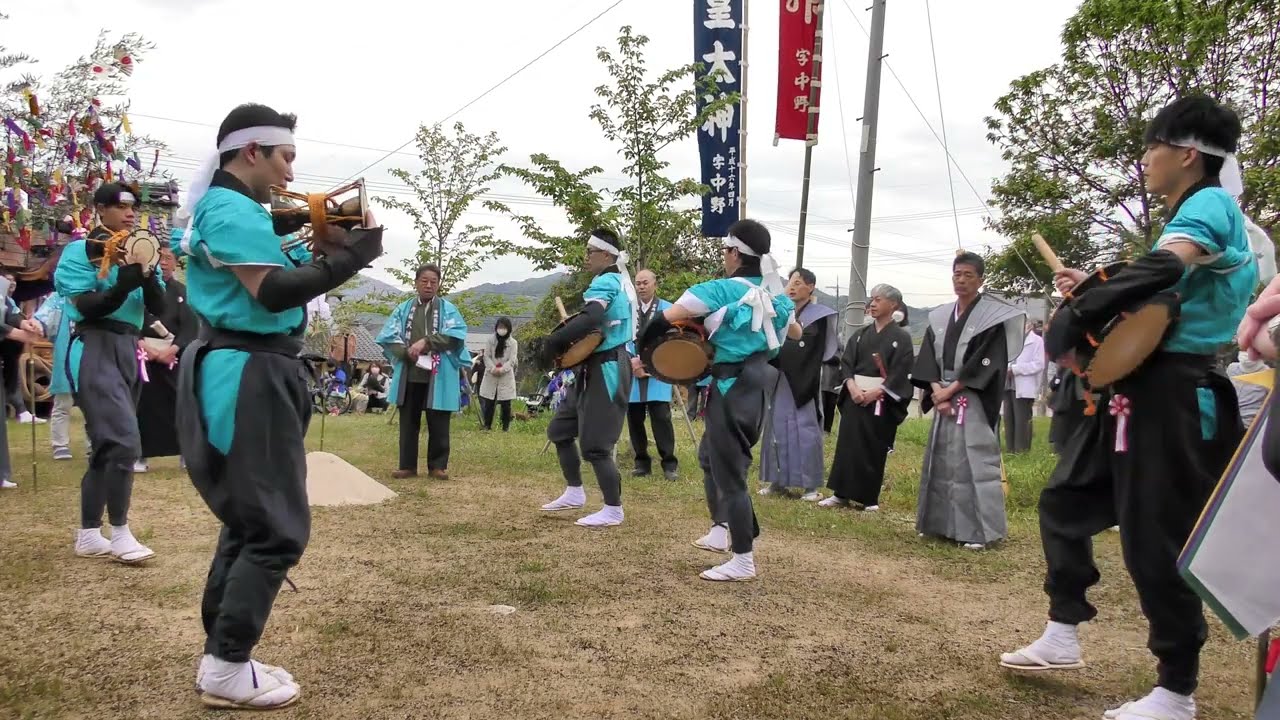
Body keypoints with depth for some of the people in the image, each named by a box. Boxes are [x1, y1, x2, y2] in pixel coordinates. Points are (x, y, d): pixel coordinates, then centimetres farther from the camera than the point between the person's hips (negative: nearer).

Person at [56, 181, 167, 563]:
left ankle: (88, 535, 19)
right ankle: (119, 534, -7)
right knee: (123, 440, -17)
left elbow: (158, 308, 5)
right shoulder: (79, 251, -2)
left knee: (106, 445, 10)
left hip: (129, 350, 7)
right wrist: (125, 281, -25)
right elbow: (87, 308, -12)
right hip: (95, 349, -7)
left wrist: (147, 274, -13)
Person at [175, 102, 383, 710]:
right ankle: (226, 671, 1)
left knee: (249, 521, 15)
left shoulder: (233, 209, 19)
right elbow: (273, 292, -23)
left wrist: (322, 247, 6)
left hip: (254, 374, 11)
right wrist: (350, 255, -18)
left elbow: (270, 280, 17)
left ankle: (221, 658, 23)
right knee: (277, 529, -7)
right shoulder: (231, 210, -14)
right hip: (249, 378, -11)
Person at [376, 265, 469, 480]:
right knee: (408, 422, 7)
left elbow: (455, 335, -10)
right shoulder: (403, 309, 10)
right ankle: (407, 466, 15)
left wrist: (426, 342, -18)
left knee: (438, 424, 1)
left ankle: (437, 466, 11)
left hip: (439, 377, -2)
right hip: (409, 375, 2)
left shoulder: (448, 309, 6)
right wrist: (408, 352, -15)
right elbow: (389, 337, 2)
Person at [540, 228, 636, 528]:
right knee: (560, 429, 17)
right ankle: (575, 493, 26)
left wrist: (555, 340, -23)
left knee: (594, 443, -6)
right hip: (594, 369, 10)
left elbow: (590, 319, -32)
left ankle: (613, 510, 4)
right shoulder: (620, 281, 15)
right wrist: (566, 340, 5)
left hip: (606, 370, -10)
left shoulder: (605, 282, -15)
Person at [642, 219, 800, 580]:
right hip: (759, 384, 8)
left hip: (733, 388, -8)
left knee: (729, 472, -1)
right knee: (710, 455, 24)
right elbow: (795, 333, 23)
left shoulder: (720, 290, -15)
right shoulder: (775, 293, 6)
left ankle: (743, 561, 5)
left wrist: (644, 350, 2)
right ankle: (723, 531, 28)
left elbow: (663, 321, -15)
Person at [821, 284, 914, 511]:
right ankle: (842, 494, 7)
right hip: (854, 397, 4)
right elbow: (846, 363, 4)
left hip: (882, 401, -4)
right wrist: (853, 388, -12)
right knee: (848, 446, 2)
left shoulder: (901, 337, -2)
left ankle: (869, 498, 10)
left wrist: (874, 393, -16)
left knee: (874, 450, 1)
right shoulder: (861, 333, 11)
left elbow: (901, 373, -9)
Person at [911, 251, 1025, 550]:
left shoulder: (992, 317, -5)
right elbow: (928, 358, 6)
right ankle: (938, 522, 17)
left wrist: (949, 390, -13)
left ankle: (978, 529, -4)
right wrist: (937, 392, -9)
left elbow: (985, 362, -13)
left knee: (974, 462, -8)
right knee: (940, 461, 9)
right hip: (944, 399, 6)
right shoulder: (939, 317, 11)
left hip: (975, 402, -6)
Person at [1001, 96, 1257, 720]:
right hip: (1134, 387, 10)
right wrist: (1090, 296, 10)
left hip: (1172, 394, -10)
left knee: (1156, 539, -4)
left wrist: (1069, 323, -25)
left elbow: (1161, 269, -31)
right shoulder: (1186, 219, 20)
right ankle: (1062, 636, 25)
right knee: (1064, 501, 15)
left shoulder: (1210, 204, -11)